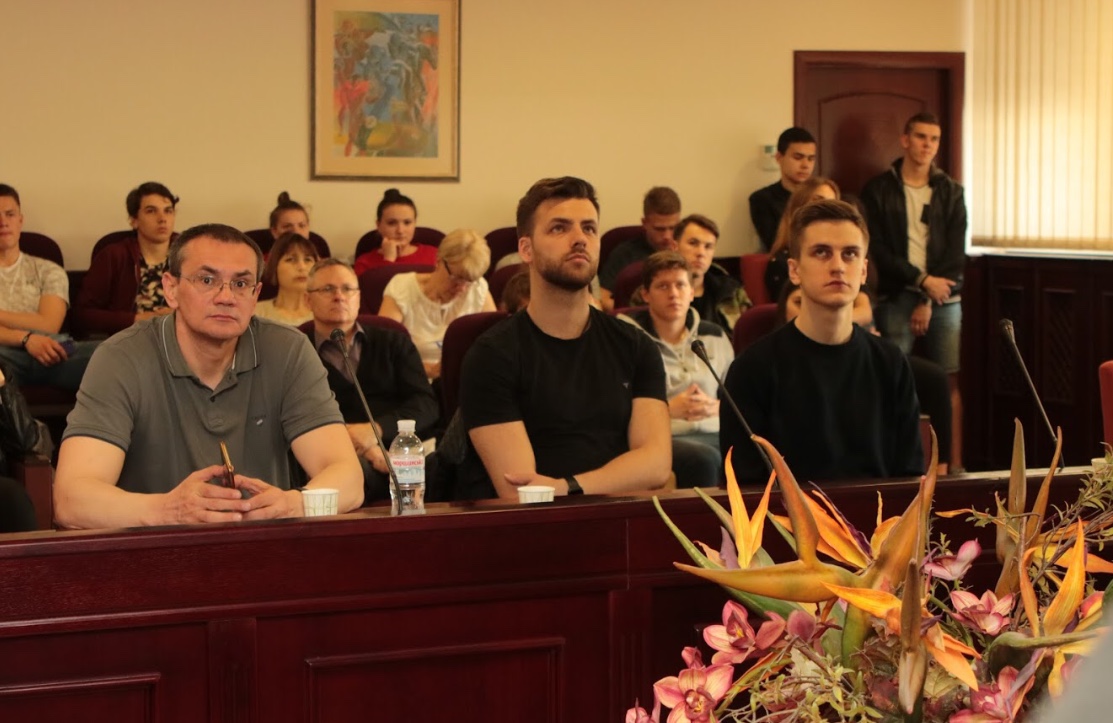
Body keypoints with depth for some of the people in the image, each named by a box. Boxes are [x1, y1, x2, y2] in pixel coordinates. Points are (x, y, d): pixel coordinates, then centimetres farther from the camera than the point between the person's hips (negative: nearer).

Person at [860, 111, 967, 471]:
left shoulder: (950, 192, 10)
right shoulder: (878, 190, 5)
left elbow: (956, 253, 4)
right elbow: (878, 251, -3)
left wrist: (928, 302, -5)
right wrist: (922, 280, -11)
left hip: (942, 298, 2)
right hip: (897, 297, -2)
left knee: (950, 382, -1)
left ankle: (954, 466, 1)